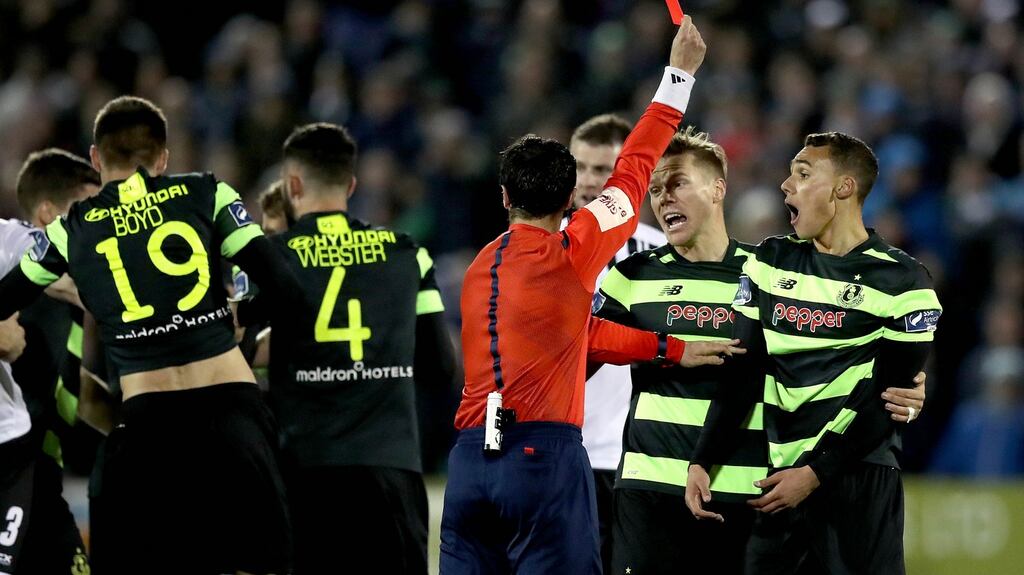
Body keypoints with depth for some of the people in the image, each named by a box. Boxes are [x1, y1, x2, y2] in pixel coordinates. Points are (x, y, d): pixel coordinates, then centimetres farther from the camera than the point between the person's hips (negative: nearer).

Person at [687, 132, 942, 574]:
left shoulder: (900, 281, -3)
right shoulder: (771, 262, 11)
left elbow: (886, 400, -6)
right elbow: (742, 372, 10)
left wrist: (814, 473, -12)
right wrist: (701, 462, 1)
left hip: (858, 476, -4)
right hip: (779, 478, 4)